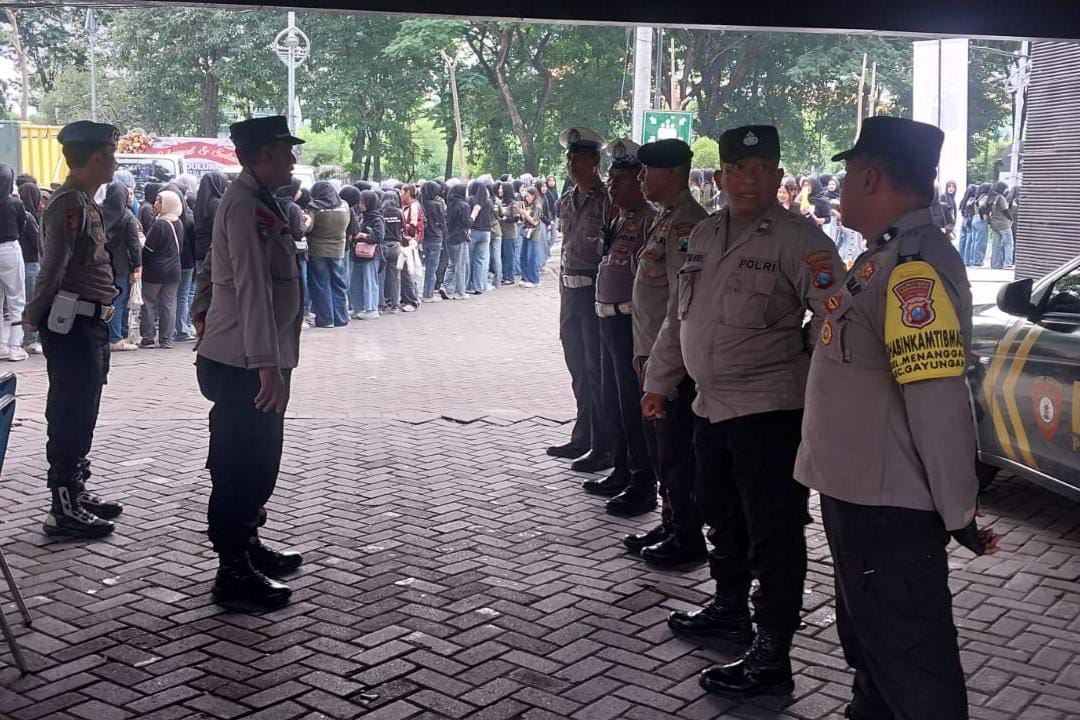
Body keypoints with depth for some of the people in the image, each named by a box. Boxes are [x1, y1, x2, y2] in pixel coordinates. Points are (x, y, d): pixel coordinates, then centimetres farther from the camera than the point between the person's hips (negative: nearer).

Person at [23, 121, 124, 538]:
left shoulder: (86, 202, 15)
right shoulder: (69, 203, -16)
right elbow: (53, 268, -19)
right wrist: (35, 316, -10)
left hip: (90, 324, 10)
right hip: (72, 325, -10)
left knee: (81, 414, 17)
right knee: (69, 416, -4)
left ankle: (76, 492, 28)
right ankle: (64, 510, 2)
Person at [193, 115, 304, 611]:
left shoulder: (258, 201, 15)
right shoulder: (246, 206, -17)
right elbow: (252, 290, -24)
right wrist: (268, 365, -26)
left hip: (255, 362, 10)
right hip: (245, 366, -10)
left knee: (258, 463, 19)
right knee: (240, 468, -3)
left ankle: (248, 548, 34)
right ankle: (233, 575, 6)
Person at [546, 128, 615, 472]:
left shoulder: (607, 201, -11)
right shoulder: (566, 202, 14)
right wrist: (564, 286, 17)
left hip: (596, 289, -8)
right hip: (570, 289, 8)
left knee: (597, 370, -4)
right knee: (578, 368, 16)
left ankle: (602, 447, 3)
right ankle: (582, 437, 28)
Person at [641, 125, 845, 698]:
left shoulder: (799, 239, -11)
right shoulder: (703, 235, 11)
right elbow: (678, 316, 19)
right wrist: (660, 383, 19)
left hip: (770, 409, -8)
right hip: (711, 406, 8)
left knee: (773, 530, -3)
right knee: (721, 514, 23)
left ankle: (771, 656, 5)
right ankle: (730, 608, 43)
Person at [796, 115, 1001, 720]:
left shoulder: (915, 264, -22)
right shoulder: (885, 257, 11)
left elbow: (939, 399, -26)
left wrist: (958, 514, -21)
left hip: (890, 506, -10)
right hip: (858, 492, 10)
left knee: (912, 665, 1)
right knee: (872, 645, 25)